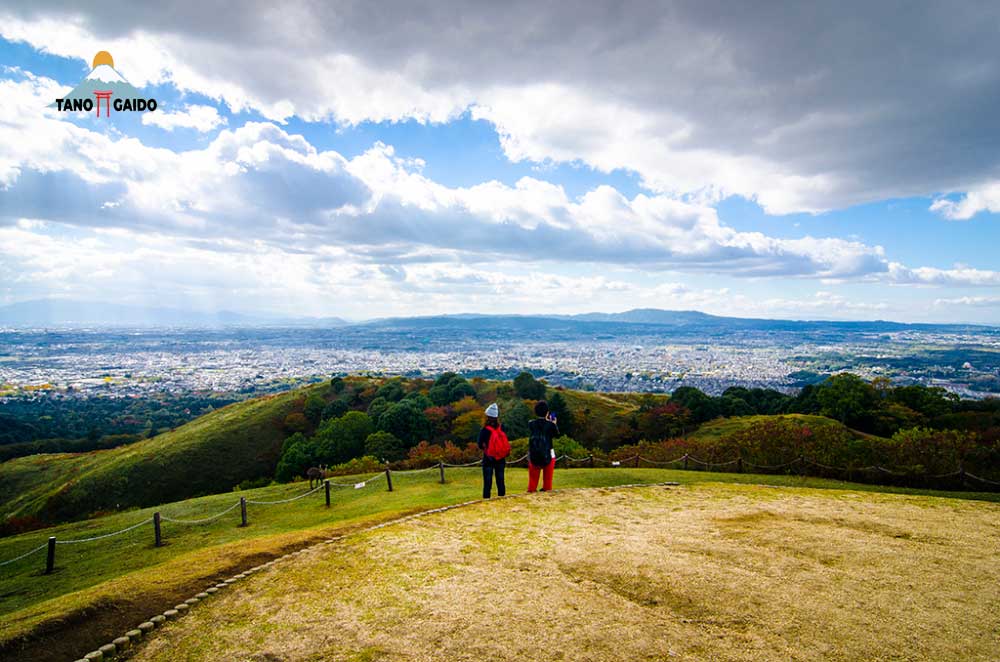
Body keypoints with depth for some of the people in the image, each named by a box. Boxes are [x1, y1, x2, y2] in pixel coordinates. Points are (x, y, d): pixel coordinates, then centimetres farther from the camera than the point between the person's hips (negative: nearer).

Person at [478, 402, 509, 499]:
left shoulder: (485, 430, -13)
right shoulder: (501, 429, -4)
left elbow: (480, 445, -7)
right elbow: (506, 443, 3)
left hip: (488, 459, -3)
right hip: (501, 459, 3)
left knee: (487, 481, 2)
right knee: (500, 480, 13)